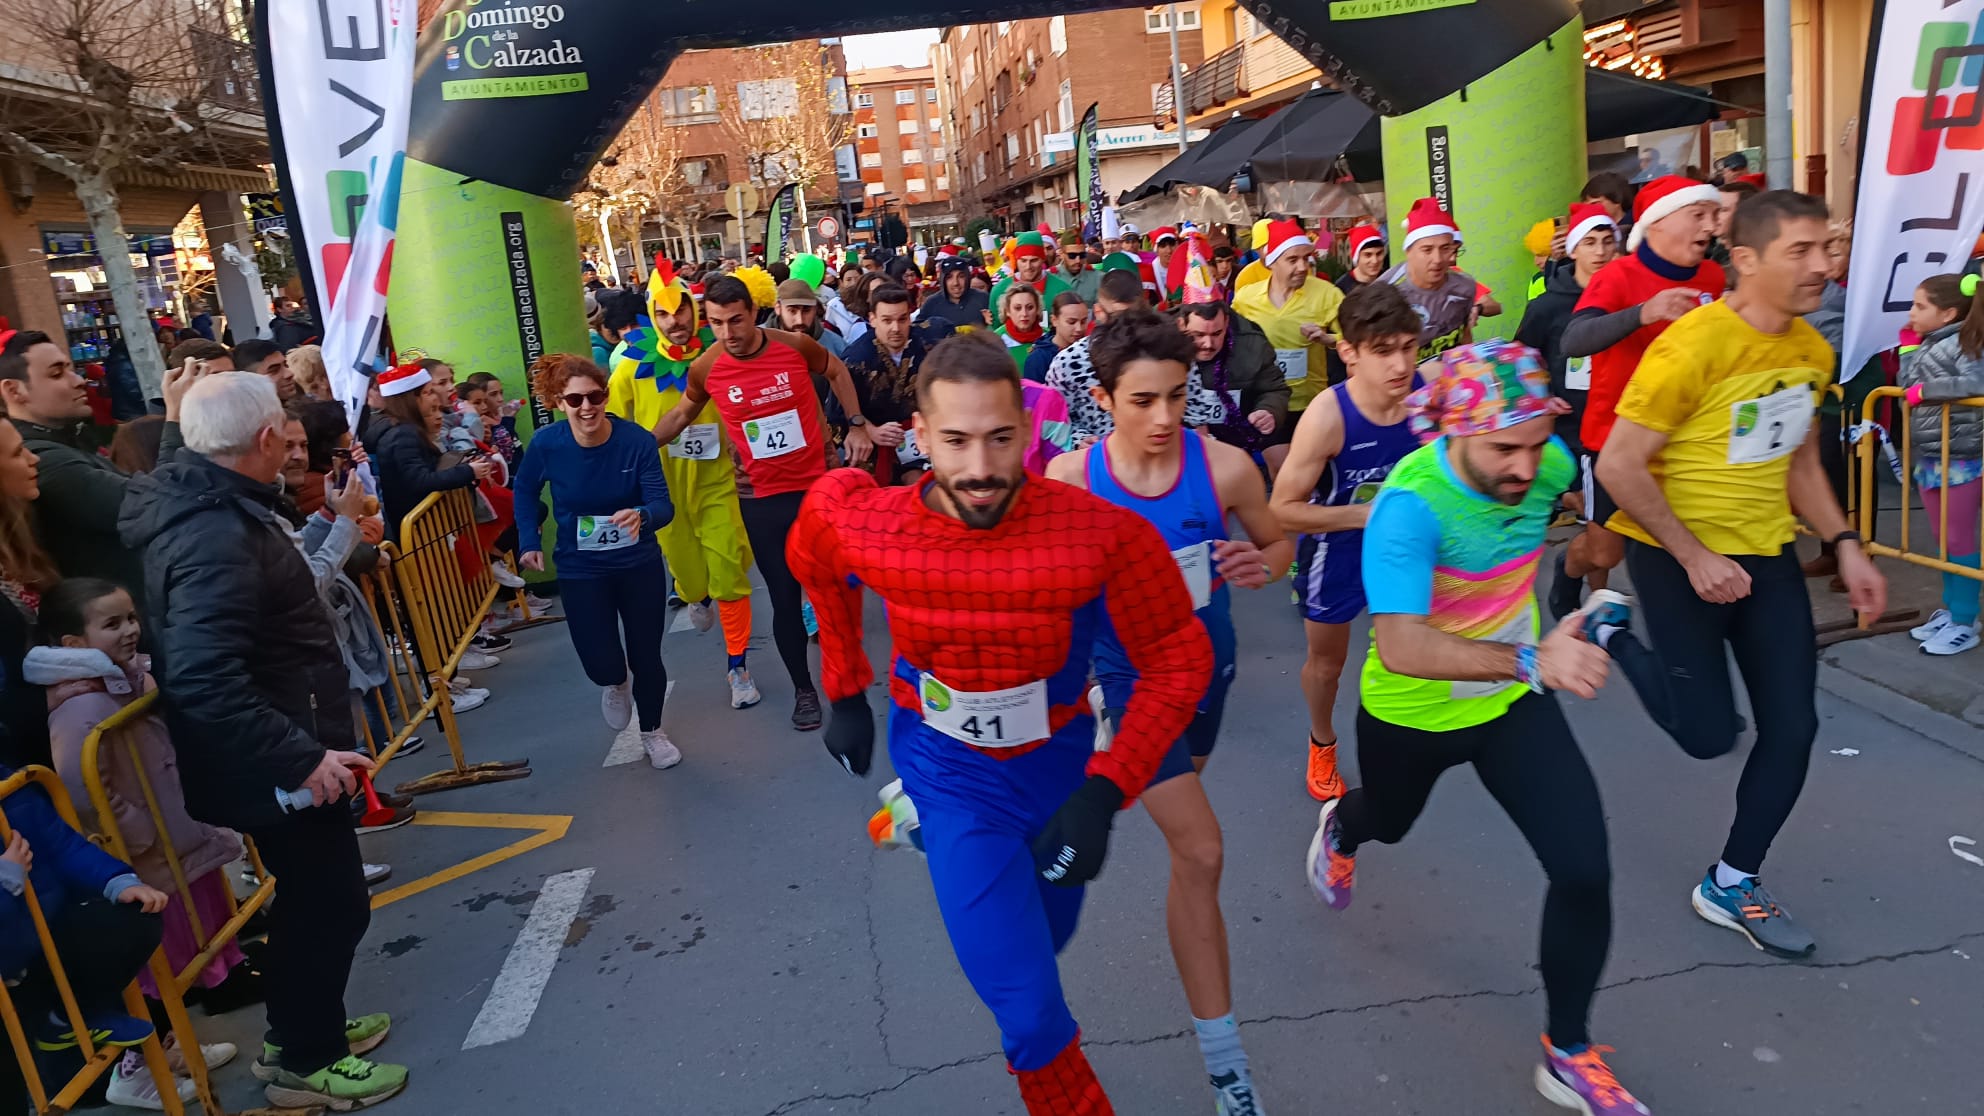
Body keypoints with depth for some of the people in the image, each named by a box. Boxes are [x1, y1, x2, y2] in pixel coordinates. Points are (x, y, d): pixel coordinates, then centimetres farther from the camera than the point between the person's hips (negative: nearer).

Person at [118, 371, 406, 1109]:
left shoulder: (209, 506, 7)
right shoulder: (215, 535, -27)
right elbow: (203, 680, -34)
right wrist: (302, 757, -31)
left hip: (288, 754, 10)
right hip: (276, 767, -10)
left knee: (316, 899, 23)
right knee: (329, 905, 7)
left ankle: (307, 1027, 42)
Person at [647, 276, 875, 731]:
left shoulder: (795, 346, -10)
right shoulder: (705, 368, -8)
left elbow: (837, 372, 10)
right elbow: (683, 412, 13)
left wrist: (856, 425, 5)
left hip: (821, 485, 0)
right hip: (762, 499, 0)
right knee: (784, 598, 5)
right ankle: (803, 688, 24)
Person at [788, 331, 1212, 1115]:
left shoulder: (1105, 534, -29)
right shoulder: (858, 525, -23)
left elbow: (1179, 659, -16)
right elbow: (815, 568, 3)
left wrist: (1105, 793, -24)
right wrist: (845, 695, 6)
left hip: (1057, 757, 2)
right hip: (950, 770, -1)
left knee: (1043, 937, 27)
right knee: (1028, 1008, -7)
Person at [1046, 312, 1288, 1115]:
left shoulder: (1225, 466, -17)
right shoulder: (1070, 477, -19)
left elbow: (1279, 545, -2)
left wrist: (1260, 566, -24)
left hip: (1206, 663, 4)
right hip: (1129, 675, -3)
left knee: (1185, 813, 30)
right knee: (1200, 853, -10)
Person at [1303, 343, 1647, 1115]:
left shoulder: (1549, 466, -17)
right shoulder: (1410, 506, -36)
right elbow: (1401, 647, -47)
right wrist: (1531, 660, -58)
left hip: (1514, 704, 3)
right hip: (1411, 713, -3)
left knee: (1585, 871, -9)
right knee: (1388, 822, 27)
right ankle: (1339, 828, 68)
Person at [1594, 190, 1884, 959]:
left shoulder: (1813, 350, 3)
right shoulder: (1690, 348, -22)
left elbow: (1799, 459, 16)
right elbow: (1618, 467, -21)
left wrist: (1844, 545, 6)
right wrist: (1693, 557, -23)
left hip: (1766, 552, 7)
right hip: (1677, 554, -7)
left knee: (1793, 727, 5)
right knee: (1710, 733, -3)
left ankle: (1732, 885, 22)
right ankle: (1612, 633, 23)